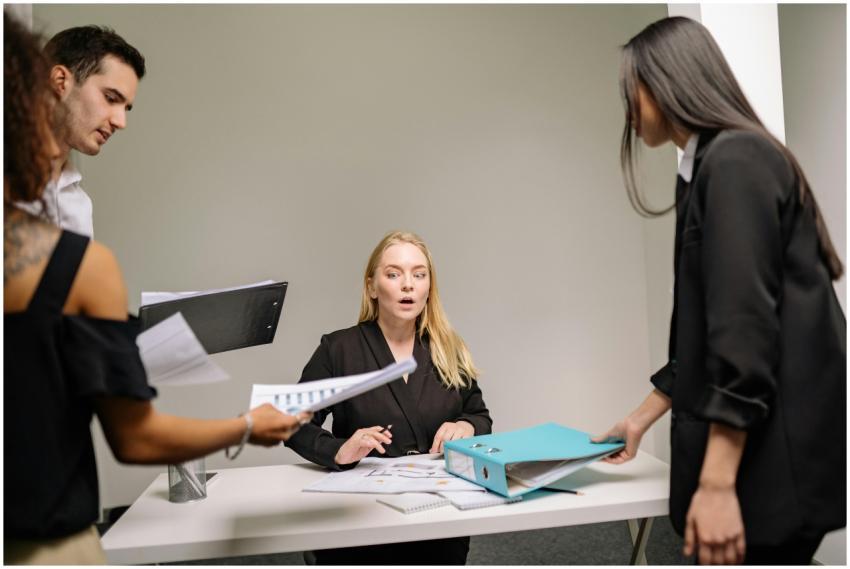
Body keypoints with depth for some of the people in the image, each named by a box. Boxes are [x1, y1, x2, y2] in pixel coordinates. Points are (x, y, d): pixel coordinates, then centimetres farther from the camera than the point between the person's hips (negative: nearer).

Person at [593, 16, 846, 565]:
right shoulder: (712, 166, 15)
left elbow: (746, 324, -21)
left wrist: (716, 484, -21)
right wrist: (645, 416, 21)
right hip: (756, 450, 9)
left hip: (774, 453, -9)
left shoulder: (733, 159, -13)